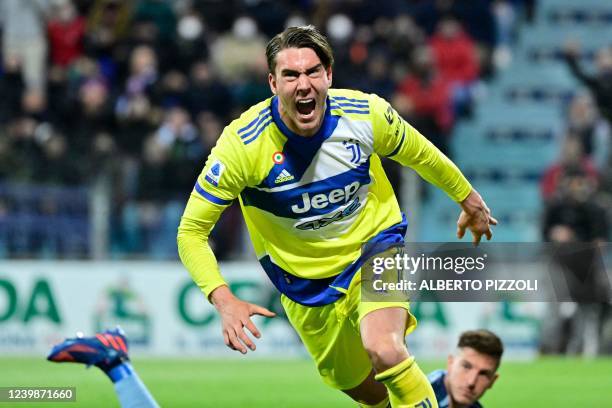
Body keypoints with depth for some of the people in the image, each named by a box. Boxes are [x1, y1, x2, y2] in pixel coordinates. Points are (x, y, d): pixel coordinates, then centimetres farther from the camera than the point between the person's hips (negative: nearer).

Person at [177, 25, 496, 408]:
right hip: (306, 282, 1)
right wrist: (224, 300, -34)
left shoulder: (367, 113, -21)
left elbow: (421, 154, 2)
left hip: (375, 247, -1)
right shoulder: (241, 144, -25)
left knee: (383, 351, -30)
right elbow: (191, 232, -19)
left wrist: (470, 200, 18)